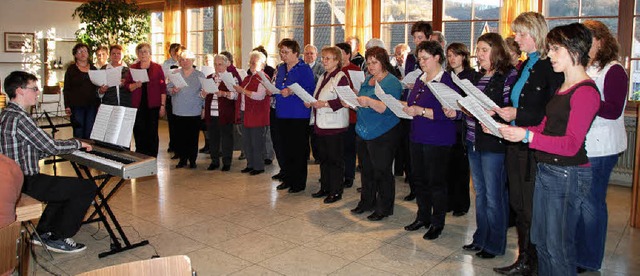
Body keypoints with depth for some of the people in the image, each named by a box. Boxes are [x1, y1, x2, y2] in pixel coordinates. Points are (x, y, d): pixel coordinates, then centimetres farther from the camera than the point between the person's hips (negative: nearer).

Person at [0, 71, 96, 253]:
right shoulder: (19, 117, -21)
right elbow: (52, 147, -21)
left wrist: (71, 146, 11)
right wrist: (78, 144, -2)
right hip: (27, 183, -11)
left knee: (67, 187, 29)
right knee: (88, 188, -12)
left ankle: (42, 233, 28)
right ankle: (57, 239, 0)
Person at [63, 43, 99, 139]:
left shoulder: (93, 69, 13)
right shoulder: (71, 69, 5)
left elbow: (97, 88, 16)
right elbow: (66, 89, 2)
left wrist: (98, 104, 8)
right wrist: (67, 106, -7)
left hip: (92, 106, 3)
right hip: (77, 105, -2)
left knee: (90, 133, 2)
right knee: (78, 133, -2)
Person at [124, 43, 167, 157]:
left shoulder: (157, 68, 3)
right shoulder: (133, 68, 10)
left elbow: (163, 88, 1)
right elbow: (126, 85, 9)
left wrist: (163, 105, -3)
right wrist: (135, 85, -12)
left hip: (153, 106, -2)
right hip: (137, 105, 2)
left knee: (152, 133, 2)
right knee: (139, 132, 3)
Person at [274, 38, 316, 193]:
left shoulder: (304, 69, -8)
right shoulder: (281, 69, 15)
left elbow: (310, 91, -15)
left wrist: (291, 92, -24)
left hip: (298, 116, -7)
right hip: (281, 114, 7)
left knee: (299, 150, 0)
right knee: (285, 148, 12)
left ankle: (299, 182, 10)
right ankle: (288, 179, 23)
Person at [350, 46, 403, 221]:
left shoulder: (392, 82, -11)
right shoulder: (368, 80, 14)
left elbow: (389, 109, -22)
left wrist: (369, 102, -33)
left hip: (382, 135, -8)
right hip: (363, 133, 8)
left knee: (382, 172, 1)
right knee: (366, 170, 17)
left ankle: (384, 208, 14)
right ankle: (367, 202, 31)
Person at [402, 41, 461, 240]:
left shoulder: (447, 81, -12)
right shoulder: (420, 79, 14)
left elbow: (447, 112, -21)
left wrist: (421, 111, -24)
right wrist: (407, 108, -2)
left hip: (438, 140, -8)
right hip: (417, 137, 8)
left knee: (436, 182, 2)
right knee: (419, 179, 14)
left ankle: (437, 223, 17)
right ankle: (423, 217, 30)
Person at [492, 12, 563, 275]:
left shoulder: (550, 67, -13)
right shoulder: (525, 66, 15)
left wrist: (517, 115, -23)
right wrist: (502, 114, 3)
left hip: (535, 148, -9)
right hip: (517, 144, 9)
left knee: (532, 208, 3)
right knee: (519, 205, 15)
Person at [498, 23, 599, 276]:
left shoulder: (586, 91, -16)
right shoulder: (562, 86, 14)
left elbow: (571, 145, -22)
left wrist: (527, 136, -30)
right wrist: (510, 130, 4)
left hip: (568, 174, -9)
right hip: (546, 169, 9)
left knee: (558, 246, 1)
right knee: (540, 240, 17)